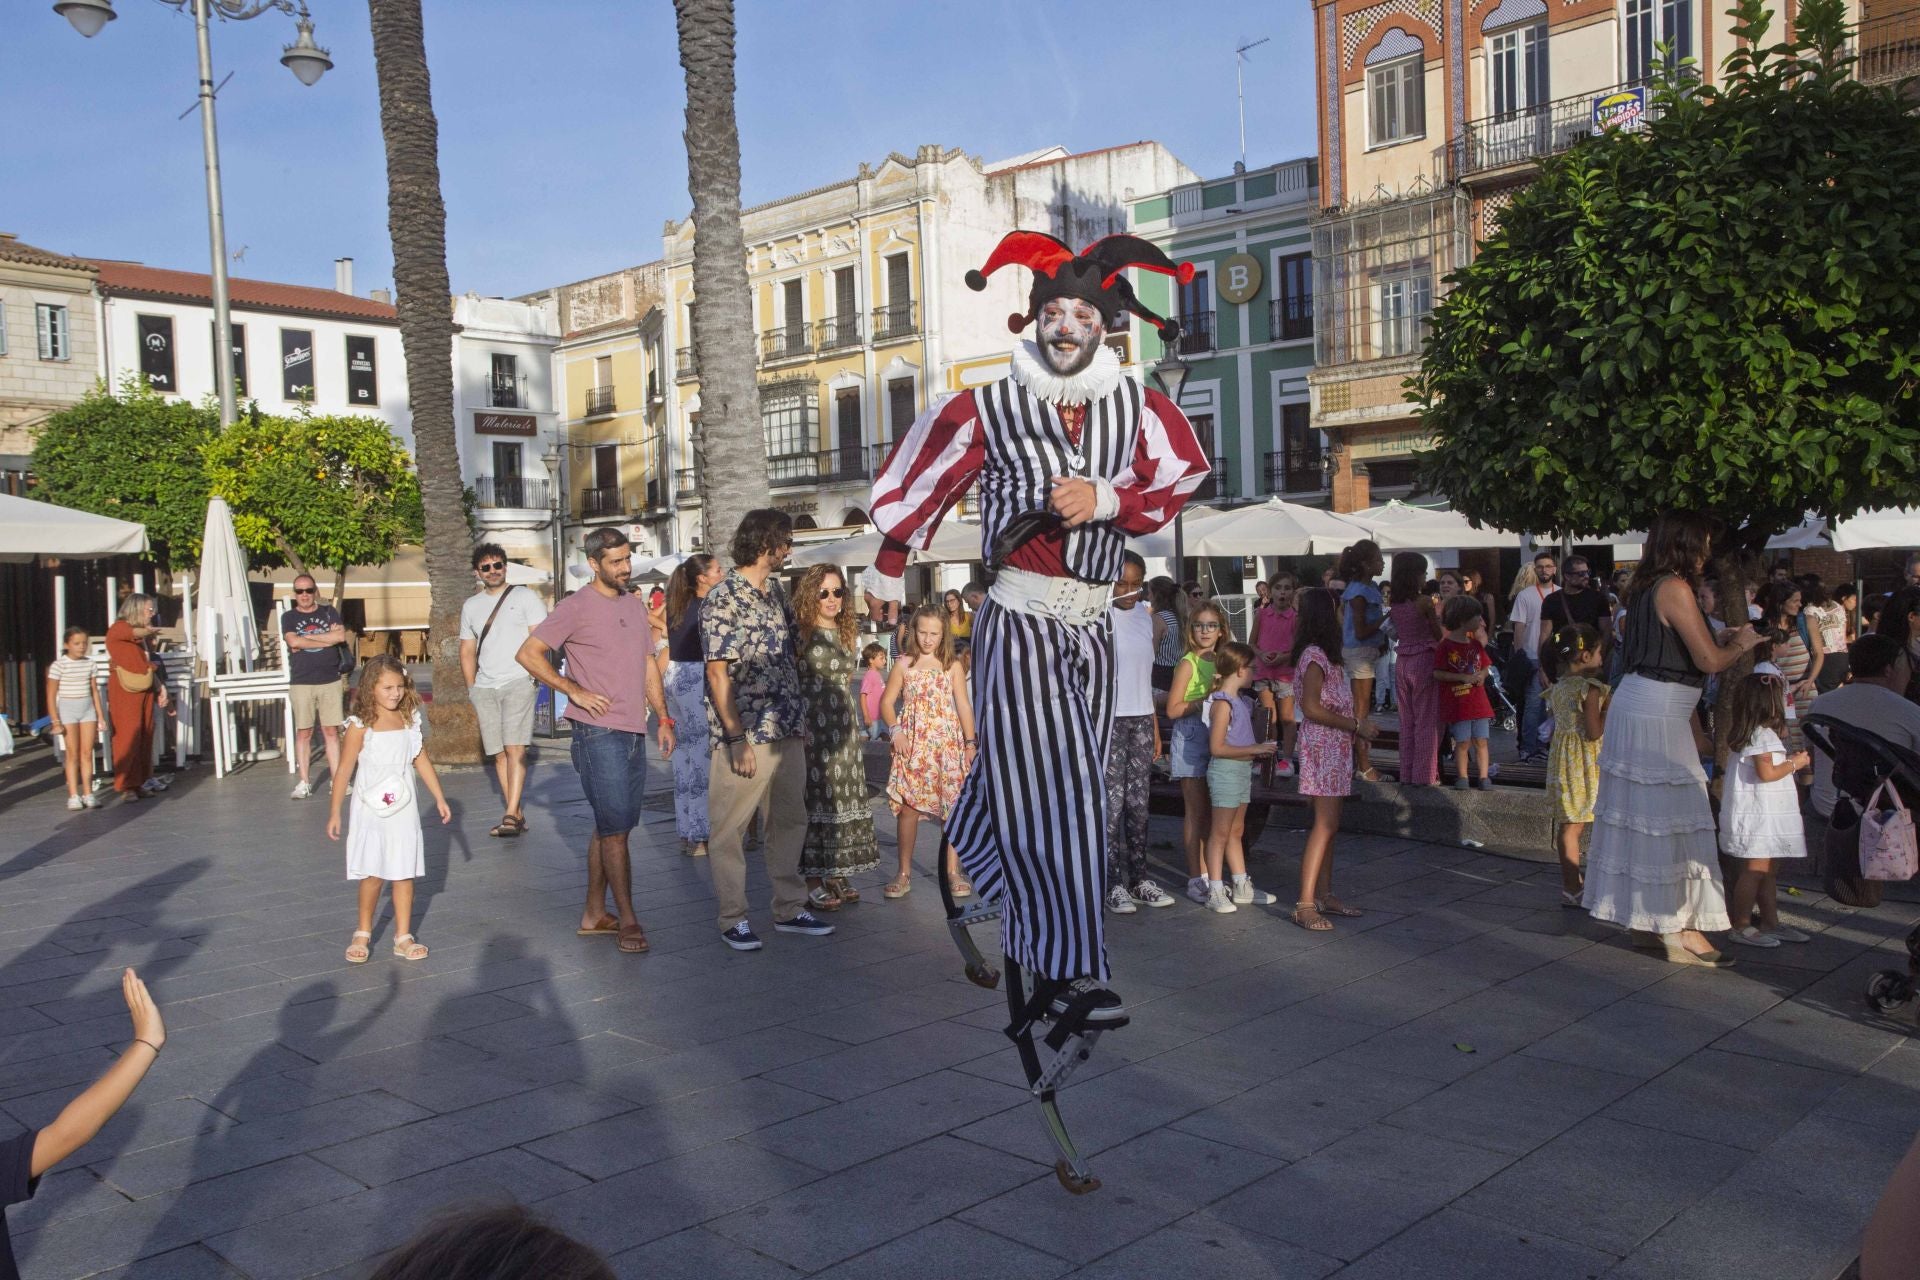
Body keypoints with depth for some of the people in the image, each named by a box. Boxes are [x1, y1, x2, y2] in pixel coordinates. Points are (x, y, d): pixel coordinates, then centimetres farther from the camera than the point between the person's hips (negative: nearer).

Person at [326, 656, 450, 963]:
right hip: (371, 811, -3)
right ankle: (363, 933, 20)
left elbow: (422, 761, 11)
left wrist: (440, 798, 13)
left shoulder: (410, 720, 2)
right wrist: (334, 813, -6)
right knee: (373, 874, 1)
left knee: (404, 873, 5)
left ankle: (403, 936, 13)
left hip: (403, 809, 3)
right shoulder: (360, 726, -10)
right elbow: (344, 770, -7)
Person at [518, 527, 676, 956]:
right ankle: (627, 920, 2)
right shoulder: (576, 607, -8)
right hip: (600, 733, -7)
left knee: (608, 827, 13)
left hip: (634, 733, 7)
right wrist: (576, 691, -13)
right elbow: (529, 653, -9)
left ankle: (594, 914, 22)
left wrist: (664, 718, 13)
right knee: (615, 829, -5)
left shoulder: (635, 605, 14)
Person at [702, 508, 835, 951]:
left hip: (787, 731, 8)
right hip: (745, 736, -8)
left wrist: (799, 719, 16)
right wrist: (737, 739, -19)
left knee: (789, 821, 15)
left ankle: (789, 908, 26)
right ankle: (733, 919, 12)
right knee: (730, 829, 2)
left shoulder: (775, 591, 12)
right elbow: (718, 673, -15)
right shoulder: (723, 599, -12)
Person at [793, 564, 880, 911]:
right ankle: (813, 883, 2)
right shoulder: (800, 632, -6)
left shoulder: (846, 633, 14)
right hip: (810, 723, -7)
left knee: (840, 796, 9)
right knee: (814, 797, -4)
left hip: (843, 723, 7)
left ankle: (835, 875, 19)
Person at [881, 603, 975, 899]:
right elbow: (887, 702, 6)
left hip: (948, 742, 0)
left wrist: (970, 743, -1)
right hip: (913, 744, 0)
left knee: (953, 807, 0)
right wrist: (895, 731, -9)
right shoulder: (904, 664, 4)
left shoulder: (953, 666, 4)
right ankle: (904, 873, 9)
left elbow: (964, 705, 4)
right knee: (908, 806, -1)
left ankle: (953, 872, 9)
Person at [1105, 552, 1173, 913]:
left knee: (1138, 802, 9)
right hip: (1110, 720, -6)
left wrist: (1155, 727, 16)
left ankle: (1139, 879, 15)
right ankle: (1114, 884, 2)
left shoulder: (1144, 616, 12)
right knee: (1112, 802, -4)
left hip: (1141, 719, 6)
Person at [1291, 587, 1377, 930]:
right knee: (1325, 824, -12)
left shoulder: (1326, 656, 16)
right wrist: (1355, 725, -16)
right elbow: (1312, 708, -20)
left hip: (1335, 747, 10)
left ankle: (1324, 895, 17)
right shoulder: (1314, 656, -15)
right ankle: (1305, 905, -12)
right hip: (1322, 746, -10)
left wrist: (1358, 723, 7)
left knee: (1329, 824, 11)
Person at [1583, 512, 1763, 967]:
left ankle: (1644, 920, 21)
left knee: (1641, 815, 13)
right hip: (1657, 717, -9)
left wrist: (1719, 639, 20)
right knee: (1673, 817, -3)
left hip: (1634, 706, 9)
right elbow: (1710, 661, -15)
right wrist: (1740, 644, 3)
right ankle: (1681, 932, 3)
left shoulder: (1645, 587, 13)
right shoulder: (1675, 588, -15)